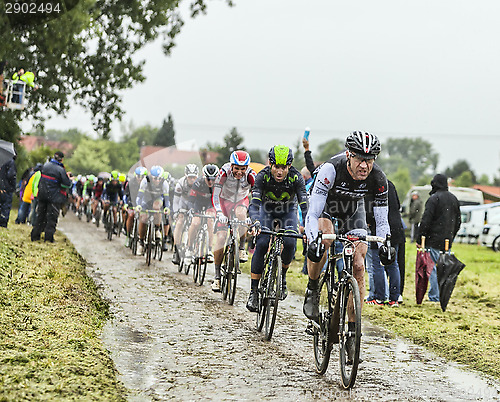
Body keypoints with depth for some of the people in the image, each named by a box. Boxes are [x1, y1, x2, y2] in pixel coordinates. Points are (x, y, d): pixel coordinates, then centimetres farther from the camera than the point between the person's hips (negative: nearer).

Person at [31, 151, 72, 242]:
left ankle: (35, 236, 15)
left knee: (40, 215, 14)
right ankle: (48, 237, 0)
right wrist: (68, 178, 9)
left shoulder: (45, 166, 3)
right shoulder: (61, 170, -14)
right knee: (52, 217, 2)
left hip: (42, 195, 5)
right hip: (54, 197, -5)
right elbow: (67, 184, -13)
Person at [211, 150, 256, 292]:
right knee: (221, 237, -13)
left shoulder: (251, 175, -26)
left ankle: (242, 248, -15)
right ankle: (217, 276, -4)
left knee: (240, 213, -37)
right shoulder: (225, 171, -28)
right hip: (225, 200, 0)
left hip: (241, 200, 0)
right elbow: (215, 195, -26)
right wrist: (219, 213, -40)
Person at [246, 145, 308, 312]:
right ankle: (253, 291, -14)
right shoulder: (263, 176, -29)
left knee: (290, 243, -24)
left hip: (288, 211, 1)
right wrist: (256, 222, -57)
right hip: (267, 210, 0)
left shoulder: (296, 177, -29)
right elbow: (254, 204, -37)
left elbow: (304, 205, -35)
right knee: (261, 244, -22)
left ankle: (282, 275, 6)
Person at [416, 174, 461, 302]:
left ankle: (434, 296, -6)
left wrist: (419, 240, -10)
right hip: (448, 241, 7)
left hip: (434, 240, -7)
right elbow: (458, 222, 20)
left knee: (432, 267, -4)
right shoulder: (454, 199, 13)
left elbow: (426, 221, -14)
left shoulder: (434, 199, -11)